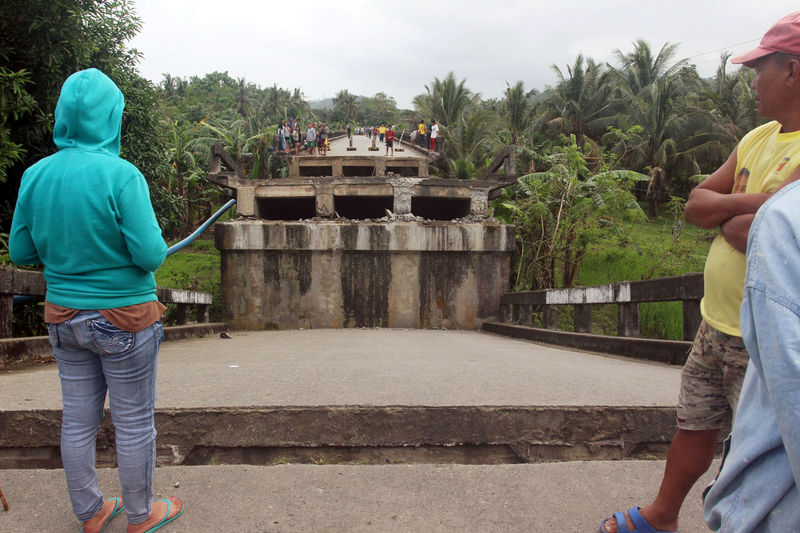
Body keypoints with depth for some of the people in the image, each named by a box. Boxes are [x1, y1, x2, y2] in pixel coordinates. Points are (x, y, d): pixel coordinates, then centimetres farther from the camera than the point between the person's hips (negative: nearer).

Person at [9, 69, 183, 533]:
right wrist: (155, 242, 0)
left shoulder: (36, 175, -1)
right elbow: (150, 255, -22)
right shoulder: (121, 175, -18)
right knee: (134, 423, 11)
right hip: (124, 319, -5)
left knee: (78, 421, 18)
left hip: (64, 316, 6)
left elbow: (20, 251, 5)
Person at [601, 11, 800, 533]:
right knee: (694, 428, 22)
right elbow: (695, 204, 7)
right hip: (715, 325, 8)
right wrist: (747, 202, -12)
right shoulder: (757, 139, 9)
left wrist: (725, 217, -9)